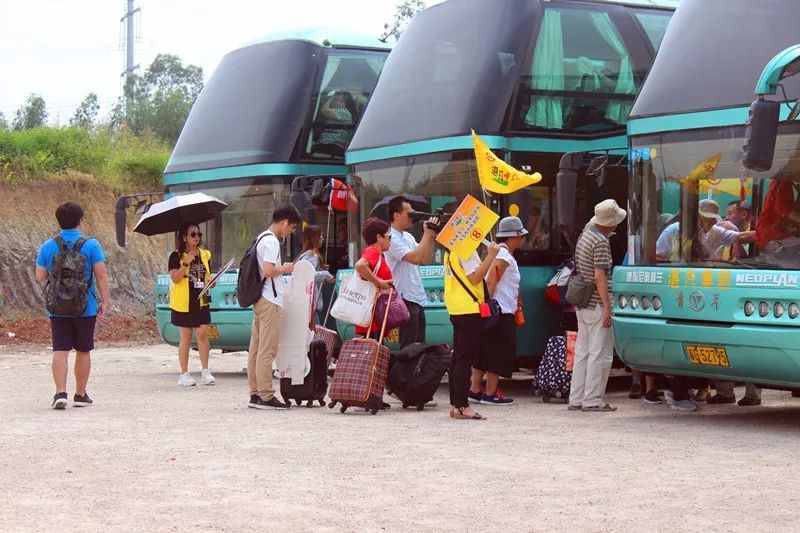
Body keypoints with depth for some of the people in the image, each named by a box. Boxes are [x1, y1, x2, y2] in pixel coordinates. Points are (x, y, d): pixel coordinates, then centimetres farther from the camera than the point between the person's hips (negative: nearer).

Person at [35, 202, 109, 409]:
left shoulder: (48, 246, 0)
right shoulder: (91, 245, -7)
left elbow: (40, 277, 0)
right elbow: (101, 275, -10)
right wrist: (104, 301, -3)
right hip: (85, 308, -1)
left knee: (60, 351, 1)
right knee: (83, 351, 10)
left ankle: (60, 393, -11)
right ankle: (80, 395, 17)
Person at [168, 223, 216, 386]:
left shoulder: (205, 255, 11)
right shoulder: (176, 256, -4)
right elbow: (175, 278, -14)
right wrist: (186, 263, -22)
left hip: (201, 302, 4)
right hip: (183, 303, -4)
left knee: (202, 334, -4)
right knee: (186, 338, 1)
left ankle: (205, 371, 3)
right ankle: (184, 374, 8)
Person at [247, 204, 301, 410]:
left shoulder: (262, 238, 18)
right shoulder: (271, 241, -13)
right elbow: (268, 271, -23)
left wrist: (282, 269, 15)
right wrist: (285, 268, -7)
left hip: (261, 300, 10)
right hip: (270, 301, -10)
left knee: (256, 349, 10)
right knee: (267, 351, -9)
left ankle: (255, 394, 13)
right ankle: (266, 396, -9)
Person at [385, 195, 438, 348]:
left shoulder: (408, 237, 15)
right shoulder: (391, 238, -13)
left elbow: (426, 260, 16)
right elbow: (415, 258, -24)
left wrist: (431, 237, 5)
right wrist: (427, 234, -15)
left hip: (417, 299, 9)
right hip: (405, 299, -9)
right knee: (409, 348, -9)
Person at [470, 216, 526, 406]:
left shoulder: (501, 253, 17)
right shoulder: (504, 256, -14)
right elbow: (490, 282, -21)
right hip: (500, 313, -10)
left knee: (485, 352, 11)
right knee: (500, 352, -5)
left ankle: (475, 390, 14)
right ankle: (490, 394, -2)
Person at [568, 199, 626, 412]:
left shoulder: (584, 235, 13)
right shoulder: (601, 241, -16)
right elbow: (600, 277, -20)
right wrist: (607, 307, -19)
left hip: (582, 305, 9)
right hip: (597, 305, -9)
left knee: (582, 352, 12)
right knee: (600, 354, -4)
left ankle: (576, 399, 14)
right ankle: (592, 400, -3)